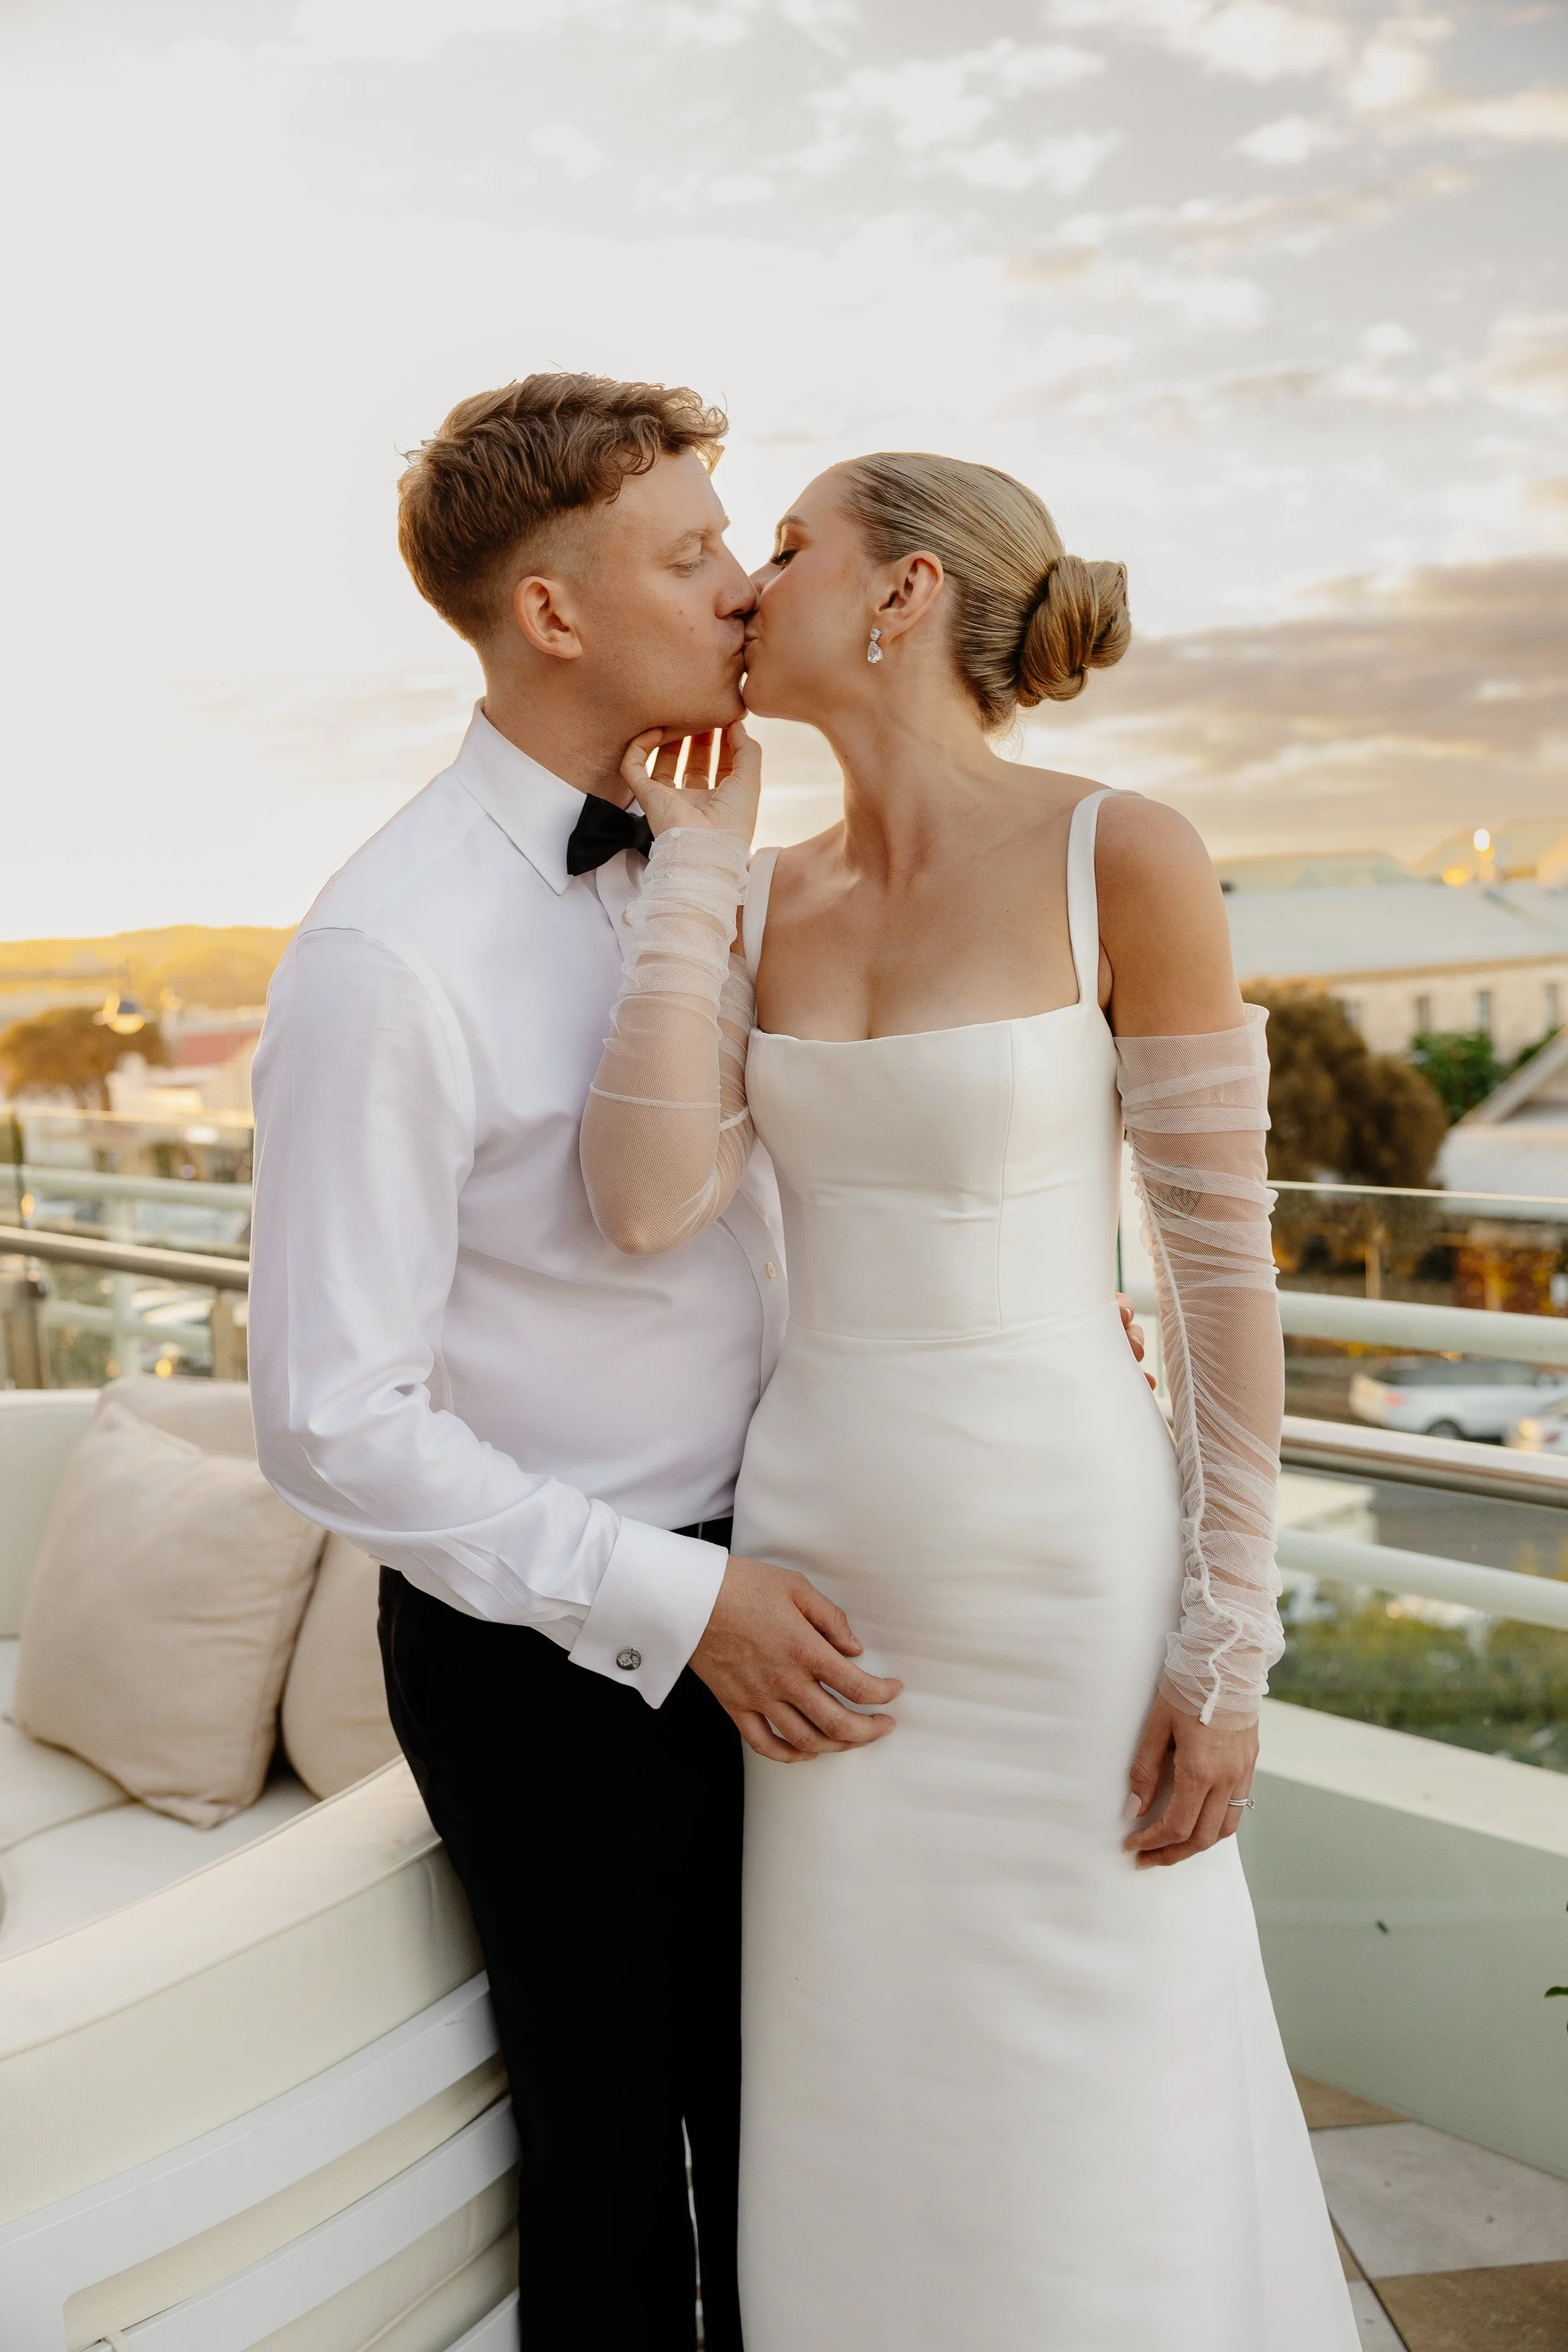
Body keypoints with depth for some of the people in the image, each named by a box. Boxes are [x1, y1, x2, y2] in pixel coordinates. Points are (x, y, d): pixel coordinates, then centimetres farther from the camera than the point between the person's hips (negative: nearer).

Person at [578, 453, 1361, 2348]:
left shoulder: (1121, 860, -10)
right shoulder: (765, 900, 4)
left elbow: (1222, 1263, -9)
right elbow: (648, 1205, -11)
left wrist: (1228, 1642, -10)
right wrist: (693, 858, -7)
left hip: (1064, 1570, -4)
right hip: (818, 1567, 5)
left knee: (1092, 2142, 11)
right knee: (862, 2139, 18)